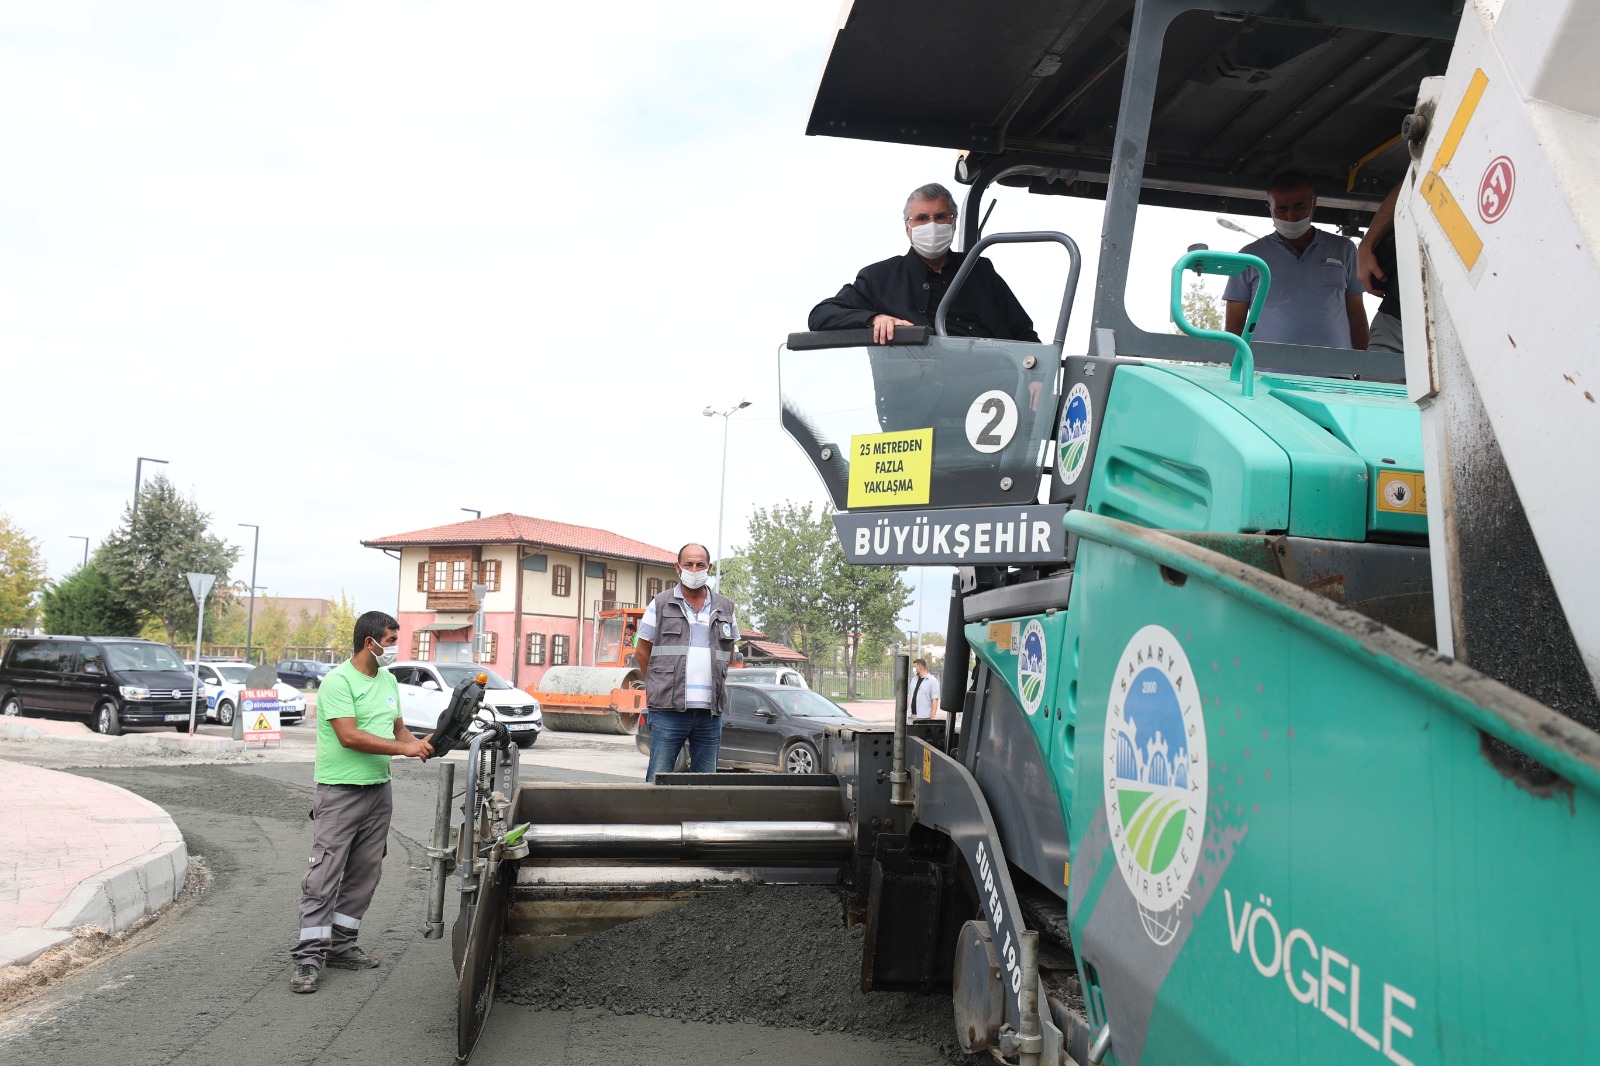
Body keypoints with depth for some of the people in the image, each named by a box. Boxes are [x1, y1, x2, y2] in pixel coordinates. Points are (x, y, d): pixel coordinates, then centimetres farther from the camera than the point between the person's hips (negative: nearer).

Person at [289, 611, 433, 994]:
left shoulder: (388, 680, 13)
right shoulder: (338, 681, -13)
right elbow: (349, 736, -21)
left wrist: (419, 743, 0)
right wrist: (404, 748, -20)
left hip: (378, 789, 8)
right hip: (340, 791, -8)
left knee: (364, 874, 11)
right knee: (325, 875, -6)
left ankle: (342, 945, 21)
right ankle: (309, 957, -2)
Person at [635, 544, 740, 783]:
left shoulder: (724, 608, 13)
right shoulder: (661, 604, 4)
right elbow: (642, 650, 9)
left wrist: (716, 681, 13)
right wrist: (661, 684, 6)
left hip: (711, 710, 3)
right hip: (669, 709, -3)